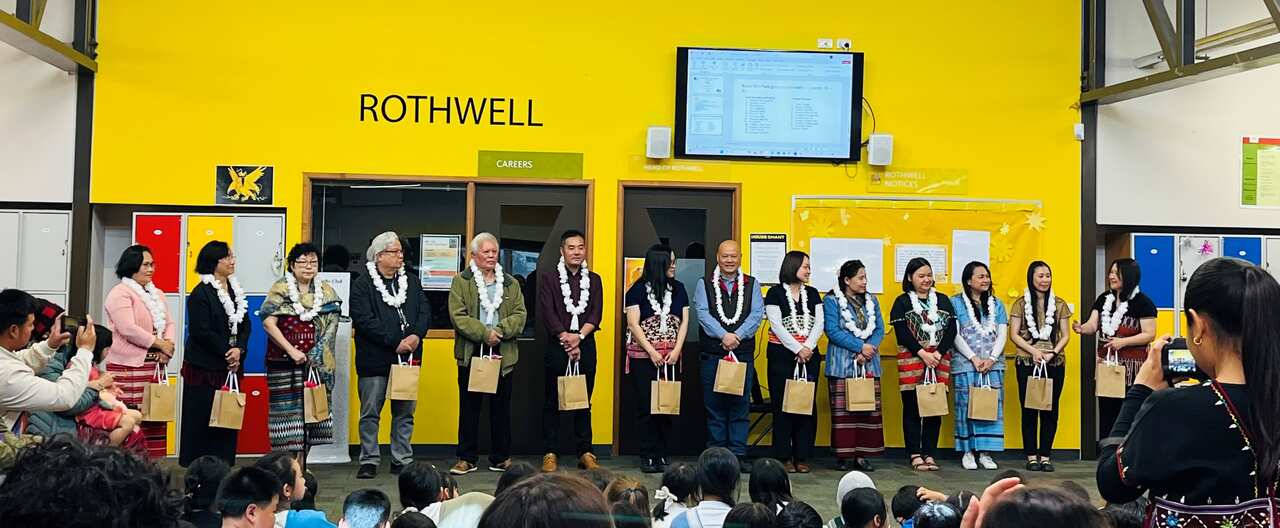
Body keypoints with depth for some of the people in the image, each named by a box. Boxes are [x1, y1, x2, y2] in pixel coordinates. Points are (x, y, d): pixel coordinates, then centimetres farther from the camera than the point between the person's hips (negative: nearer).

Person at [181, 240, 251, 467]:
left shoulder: (236, 290, 11)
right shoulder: (201, 293, -9)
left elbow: (246, 325, 9)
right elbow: (200, 331, -15)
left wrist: (239, 349, -8)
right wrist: (226, 351, -13)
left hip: (231, 365, 6)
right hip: (204, 367, -6)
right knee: (201, 420, 0)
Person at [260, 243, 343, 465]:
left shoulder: (326, 292, 11)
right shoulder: (280, 289, 0)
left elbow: (330, 327, 8)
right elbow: (268, 323, -9)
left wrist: (317, 356, -3)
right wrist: (291, 351, -14)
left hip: (315, 364, 3)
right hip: (284, 362, -3)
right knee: (287, 410, -3)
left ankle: (300, 464, 13)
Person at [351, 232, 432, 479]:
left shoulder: (412, 281, 14)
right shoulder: (362, 284, -3)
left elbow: (425, 311, 8)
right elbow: (364, 320, -13)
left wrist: (416, 335, -12)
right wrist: (395, 343, -17)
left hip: (408, 357, 4)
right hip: (374, 359, -4)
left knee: (405, 412, 9)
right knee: (370, 413, 3)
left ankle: (402, 460, 17)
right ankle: (369, 461, 13)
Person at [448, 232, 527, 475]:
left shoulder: (510, 283, 11)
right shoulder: (461, 282, 2)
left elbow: (520, 314, 2)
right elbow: (458, 316, -8)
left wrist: (500, 330, -14)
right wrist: (484, 333, -16)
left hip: (503, 354, 2)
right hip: (471, 353, -2)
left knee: (501, 407, 8)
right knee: (469, 407, 5)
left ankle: (501, 458, 19)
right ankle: (467, 458, 15)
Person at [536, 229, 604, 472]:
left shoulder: (594, 280, 12)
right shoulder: (548, 278, 4)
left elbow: (596, 314, 2)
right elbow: (547, 314, -5)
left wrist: (579, 336, -13)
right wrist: (565, 339, -12)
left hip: (586, 346, 2)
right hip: (556, 346, -2)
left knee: (583, 403, 6)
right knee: (552, 403, 2)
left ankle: (585, 453, 12)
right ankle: (550, 454, 8)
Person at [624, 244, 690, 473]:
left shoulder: (678, 288, 10)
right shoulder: (638, 289, -1)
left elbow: (684, 321, 8)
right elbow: (633, 324, -5)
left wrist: (676, 350, -4)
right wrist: (652, 352, -11)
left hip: (671, 357, 3)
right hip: (643, 357, -3)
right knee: (646, 406, -2)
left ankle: (661, 455, 10)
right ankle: (647, 456, 4)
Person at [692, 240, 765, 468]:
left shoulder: (752, 284, 10)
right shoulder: (704, 284, 8)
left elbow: (757, 314, -1)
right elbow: (703, 314, -5)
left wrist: (737, 336, -15)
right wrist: (723, 335, -17)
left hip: (743, 353, 1)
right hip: (712, 354, -1)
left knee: (741, 406, 2)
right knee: (715, 407, 3)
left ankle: (739, 454, 9)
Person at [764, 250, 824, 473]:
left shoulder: (812, 294, 13)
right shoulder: (775, 293, -1)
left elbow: (819, 324, 4)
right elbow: (776, 325, -8)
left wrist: (808, 347, -12)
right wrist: (797, 349, -14)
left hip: (809, 355, 4)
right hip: (782, 355, -4)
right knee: (782, 405, -2)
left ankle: (802, 456, 10)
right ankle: (784, 456, 4)